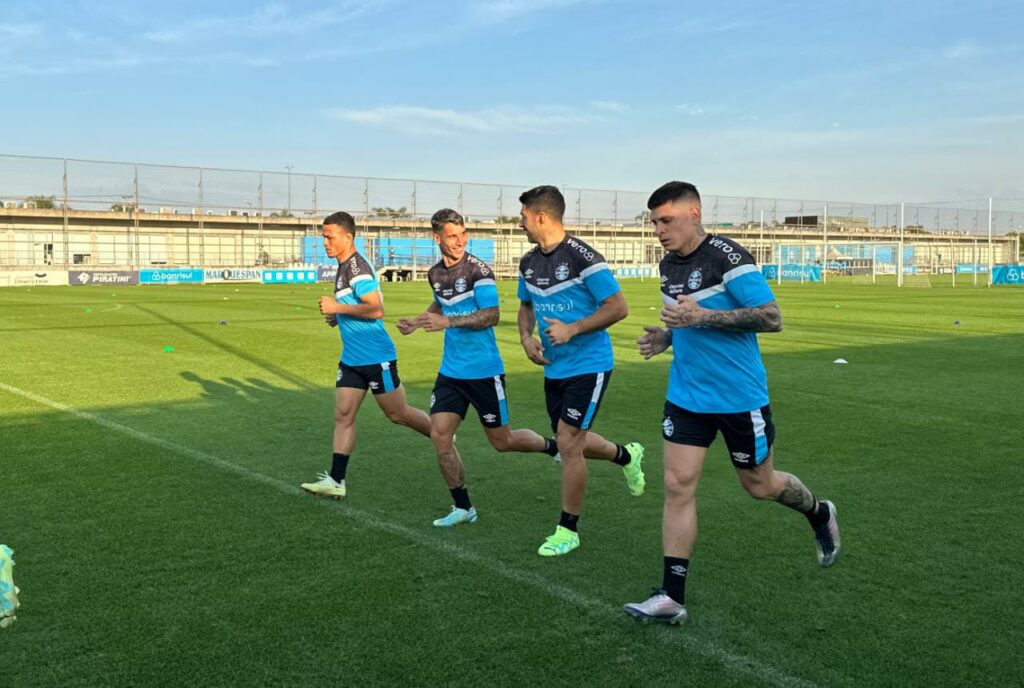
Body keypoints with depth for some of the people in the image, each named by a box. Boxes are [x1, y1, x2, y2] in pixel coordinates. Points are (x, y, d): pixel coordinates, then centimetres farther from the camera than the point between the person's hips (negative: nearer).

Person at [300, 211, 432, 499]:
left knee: (397, 414, 4)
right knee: (343, 415, 2)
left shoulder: (357, 268, -17)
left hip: (376, 357, -9)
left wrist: (338, 307, -21)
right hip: (352, 358, 9)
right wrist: (335, 316, 11)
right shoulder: (343, 268, 14)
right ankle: (336, 481, 3)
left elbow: (377, 309, -26)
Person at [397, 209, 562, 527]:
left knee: (502, 441, 5)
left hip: (483, 370, -6)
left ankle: (554, 447, 34)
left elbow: (491, 316, -22)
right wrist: (417, 321, 12)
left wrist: (448, 322, -29)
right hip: (451, 370, 6)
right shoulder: (435, 273, 6)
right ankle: (463, 508, 12)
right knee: (440, 435, -3)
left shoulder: (477, 269, -14)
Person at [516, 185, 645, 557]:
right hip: (553, 369, 8)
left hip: (588, 365, -8)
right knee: (572, 441, 17)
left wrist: (571, 329, -23)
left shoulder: (582, 258, -18)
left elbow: (618, 307, -17)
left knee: (568, 443, -8)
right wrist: (526, 337, 1)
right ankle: (627, 456, 46)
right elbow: (526, 306, 20)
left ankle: (568, 530, 8)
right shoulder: (528, 262, 5)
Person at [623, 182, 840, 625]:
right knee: (677, 486, -3)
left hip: (739, 397, -6)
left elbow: (772, 318, -20)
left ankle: (820, 515, 44)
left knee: (760, 486, 11)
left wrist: (702, 316, -26)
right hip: (687, 396, 6)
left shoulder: (727, 258, -17)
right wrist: (663, 338, 0)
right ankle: (672, 597, 2)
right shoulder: (670, 264, 7)